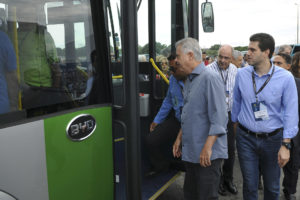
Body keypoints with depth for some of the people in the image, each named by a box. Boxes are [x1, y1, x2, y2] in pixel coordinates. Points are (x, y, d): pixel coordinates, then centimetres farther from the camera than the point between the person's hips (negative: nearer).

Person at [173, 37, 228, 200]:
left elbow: (219, 118, -20)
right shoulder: (189, 80, 14)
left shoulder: (210, 78, -15)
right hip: (190, 152, 9)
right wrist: (180, 138, 18)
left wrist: (207, 147, -23)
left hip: (208, 154, -9)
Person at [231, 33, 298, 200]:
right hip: (246, 137, 1)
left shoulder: (285, 78, -11)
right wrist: (235, 123, 21)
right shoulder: (242, 74, -3)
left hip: (273, 139, -1)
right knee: (249, 185, 10)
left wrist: (286, 145, -13)